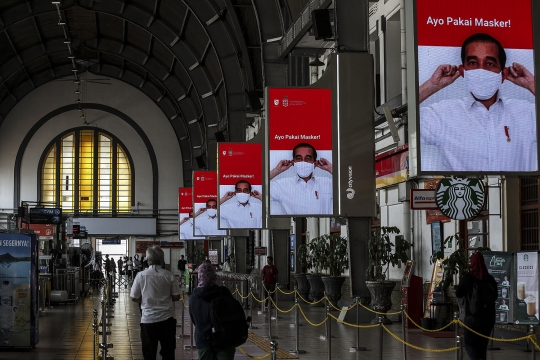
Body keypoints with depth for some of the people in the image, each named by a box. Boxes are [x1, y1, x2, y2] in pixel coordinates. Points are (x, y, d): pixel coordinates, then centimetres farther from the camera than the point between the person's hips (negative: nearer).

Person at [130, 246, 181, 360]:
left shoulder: (141, 275, -7)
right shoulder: (169, 275, -5)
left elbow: (134, 298, -2)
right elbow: (176, 297, -1)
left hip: (148, 319, -1)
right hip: (167, 318, 1)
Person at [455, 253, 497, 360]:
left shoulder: (467, 277, -9)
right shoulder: (490, 278, 1)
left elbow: (458, 294, 0)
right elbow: (495, 296, 12)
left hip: (473, 316, -4)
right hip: (489, 316, 4)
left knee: (469, 343, 3)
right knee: (482, 343, 15)